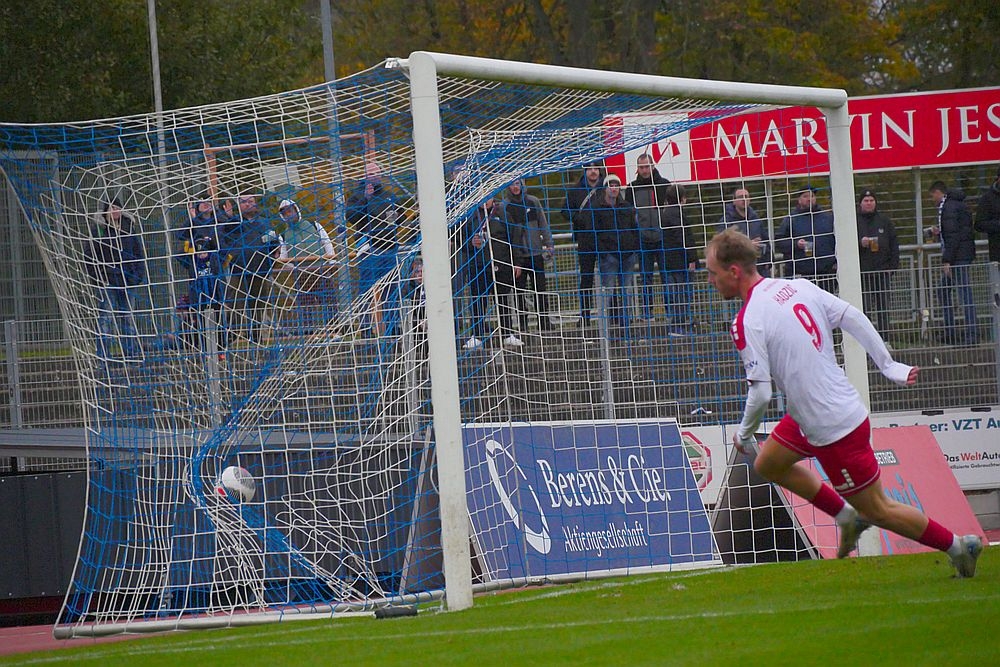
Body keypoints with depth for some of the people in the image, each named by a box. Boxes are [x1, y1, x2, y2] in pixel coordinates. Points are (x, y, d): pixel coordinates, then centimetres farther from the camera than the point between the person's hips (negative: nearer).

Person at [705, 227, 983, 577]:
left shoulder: (747, 323, -21)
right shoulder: (797, 286, 0)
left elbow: (761, 394, -22)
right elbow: (852, 317, 1)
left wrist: (744, 434, -4)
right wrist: (889, 366, 8)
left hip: (833, 430, -9)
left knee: (877, 510, 7)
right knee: (767, 464, 22)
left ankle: (958, 545, 18)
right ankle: (847, 516, 29)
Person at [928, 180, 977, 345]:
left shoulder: (948, 207, -12)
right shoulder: (958, 204, 19)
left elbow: (952, 235, -19)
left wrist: (947, 260, -20)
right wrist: (939, 233, 16)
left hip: (958, 256, -11)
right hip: (965, 254, 11)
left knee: (965, 294, -11)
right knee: (943, 291, 18)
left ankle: (971, 335, -14)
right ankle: (950, 331, 20)